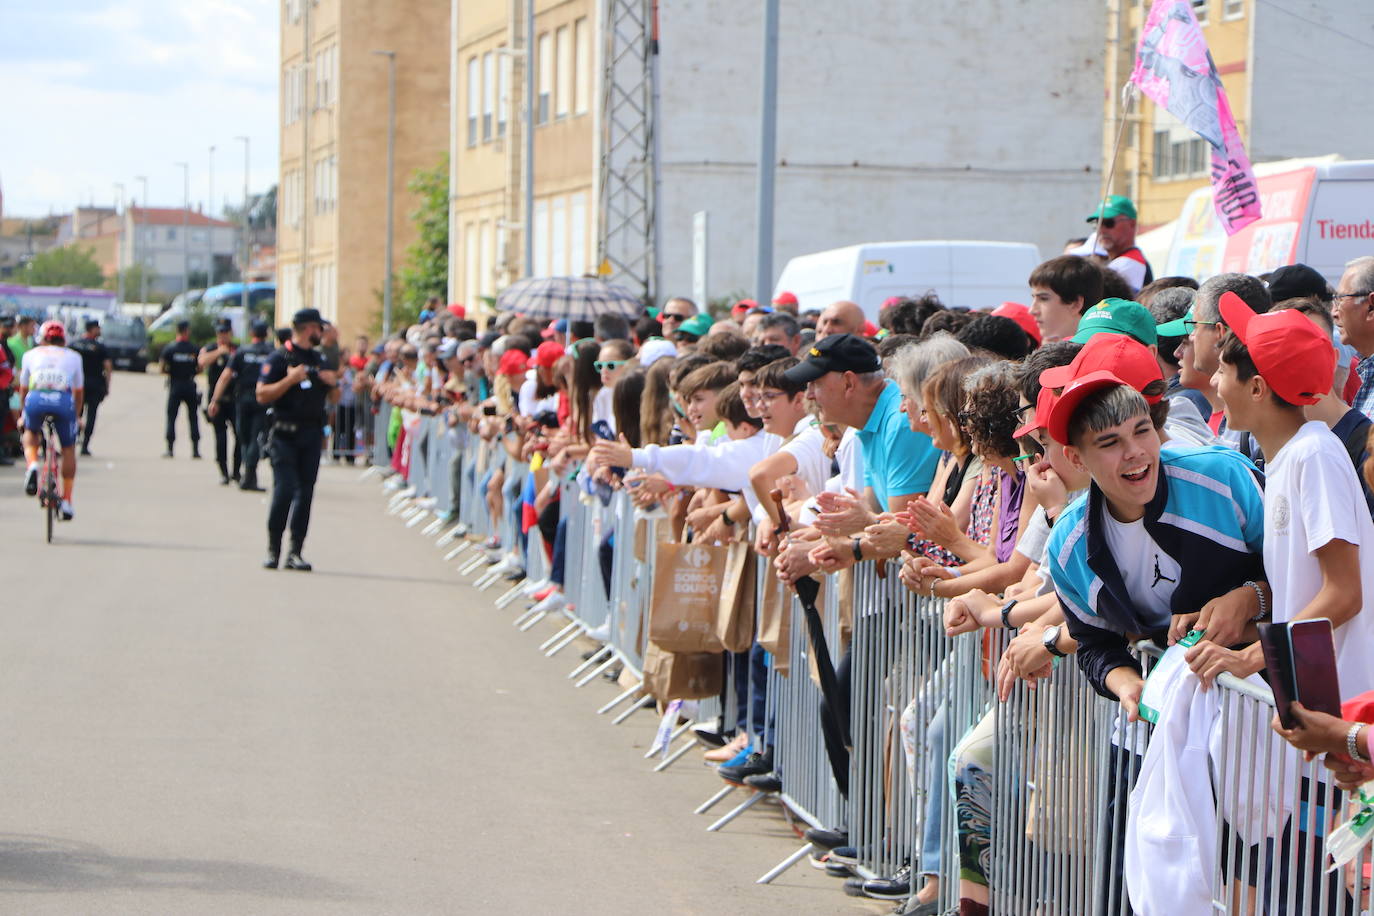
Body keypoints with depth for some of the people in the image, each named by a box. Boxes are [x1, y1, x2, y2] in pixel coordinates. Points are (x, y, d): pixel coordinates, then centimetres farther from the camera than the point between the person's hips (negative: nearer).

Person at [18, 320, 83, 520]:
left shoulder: (31, 354, 26)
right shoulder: (73, 356, 27)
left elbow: (23, 388, 33)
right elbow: (78, 391, 32)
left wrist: (23, 413, 46)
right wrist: (77, 415, 45)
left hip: (36, 399, 0)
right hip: (63, 400, 0)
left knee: (30, 432, 32)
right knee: (68, 449, 20)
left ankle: (32, 464, 1)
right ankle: (67, 501, 20)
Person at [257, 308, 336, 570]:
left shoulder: (318, 360, 17)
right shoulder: (279, 358, -3)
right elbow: (262, 395, -10)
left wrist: (331, 382, 2)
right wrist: (290, 380, -19)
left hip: (312, 433, 6)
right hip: (285, 433, -6)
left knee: (306, 493, 2)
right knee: (285, 490, -13)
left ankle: (295, 552, 6)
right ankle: (273, 549, 0)